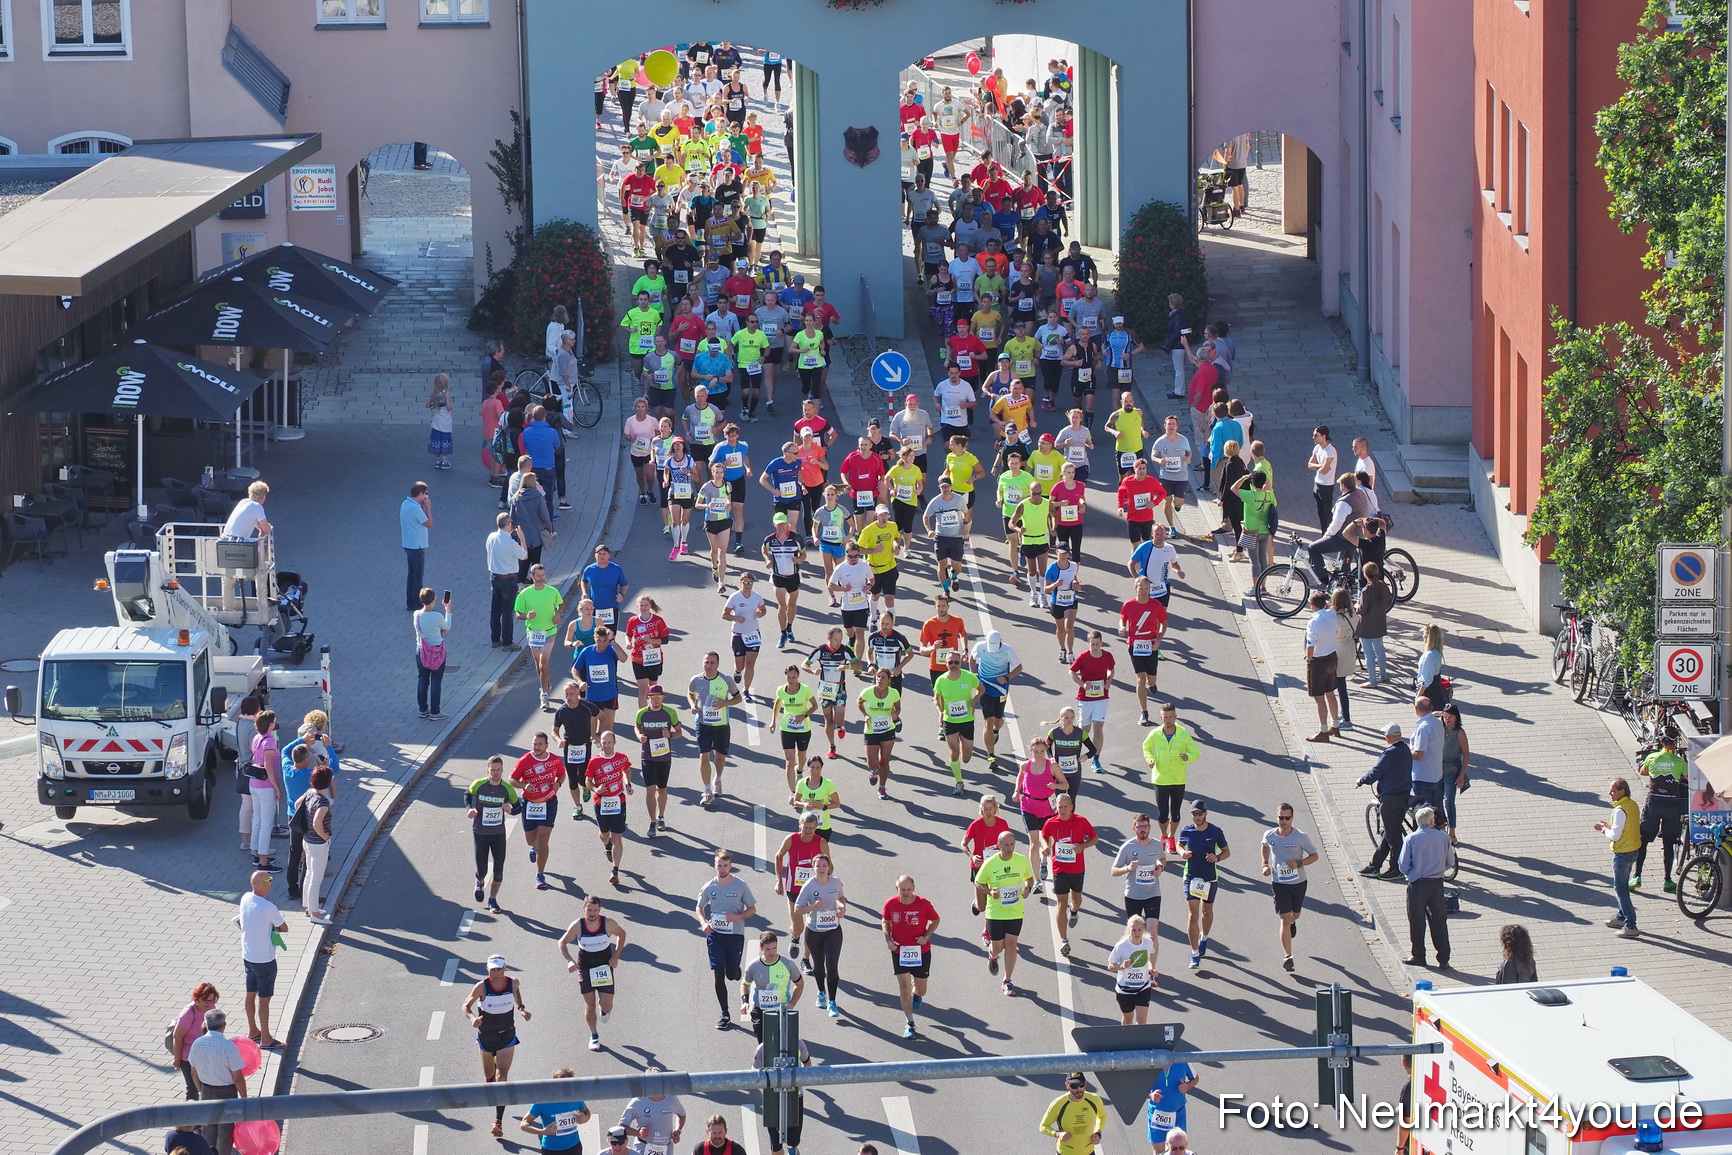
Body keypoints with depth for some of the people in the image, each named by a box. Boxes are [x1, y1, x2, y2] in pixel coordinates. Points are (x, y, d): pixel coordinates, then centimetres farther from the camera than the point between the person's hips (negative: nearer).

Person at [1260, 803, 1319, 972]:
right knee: (1285, 919, -8)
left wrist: (1299, 864, -21)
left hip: (1298, 882, 1)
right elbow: (1265, 846, 18)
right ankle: (1287, 956, -7)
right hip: (1279, 882, -1)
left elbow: (1314, 856, -4)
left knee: (1294, 914, 22)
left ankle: (1292, 923, 61)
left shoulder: (1301, 837, -14)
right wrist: (1265, 864, 4)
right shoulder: (1270, 835, -7)